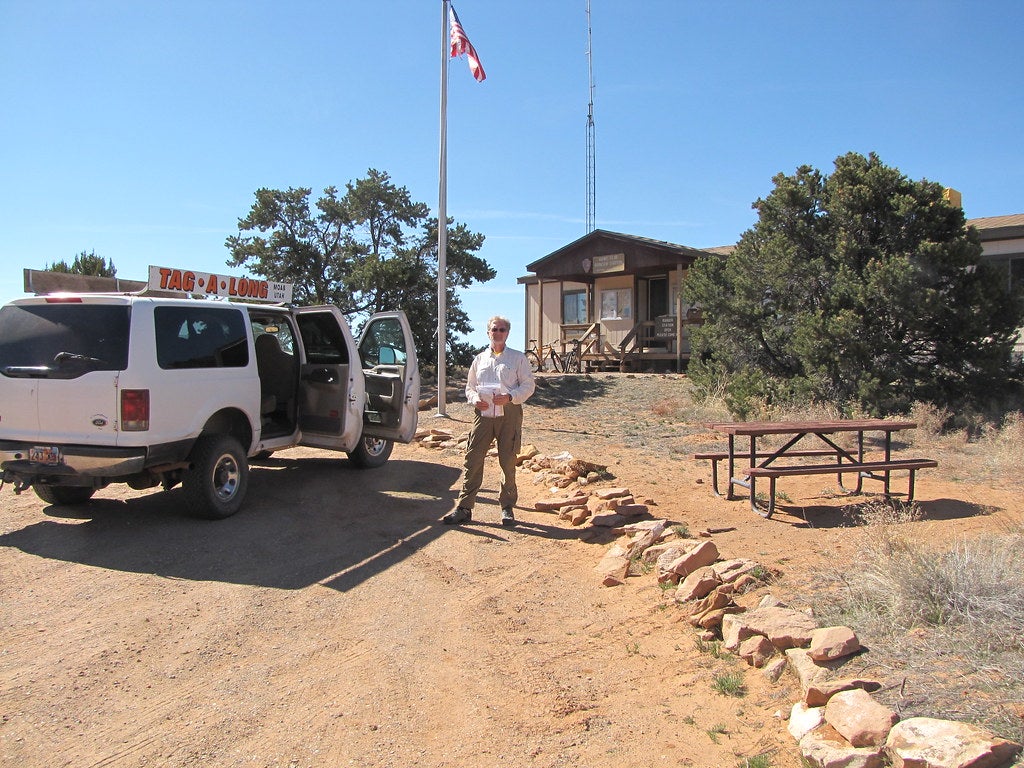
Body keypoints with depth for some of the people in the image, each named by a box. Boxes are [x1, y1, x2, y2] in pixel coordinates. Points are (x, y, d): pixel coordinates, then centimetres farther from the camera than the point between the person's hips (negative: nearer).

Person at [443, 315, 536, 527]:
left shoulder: (518, 358, 7)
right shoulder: (480, 359, 17)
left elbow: (528, 386, 1)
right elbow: (469, 386, 19)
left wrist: (510, 397, -16)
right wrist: (474, 399, -3)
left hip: (509, 413, -2)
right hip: (483, 413, 3)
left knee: (508, 462, 4)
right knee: (472, 460, -3)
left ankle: (507, 507, 19)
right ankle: (464, 508, 3)